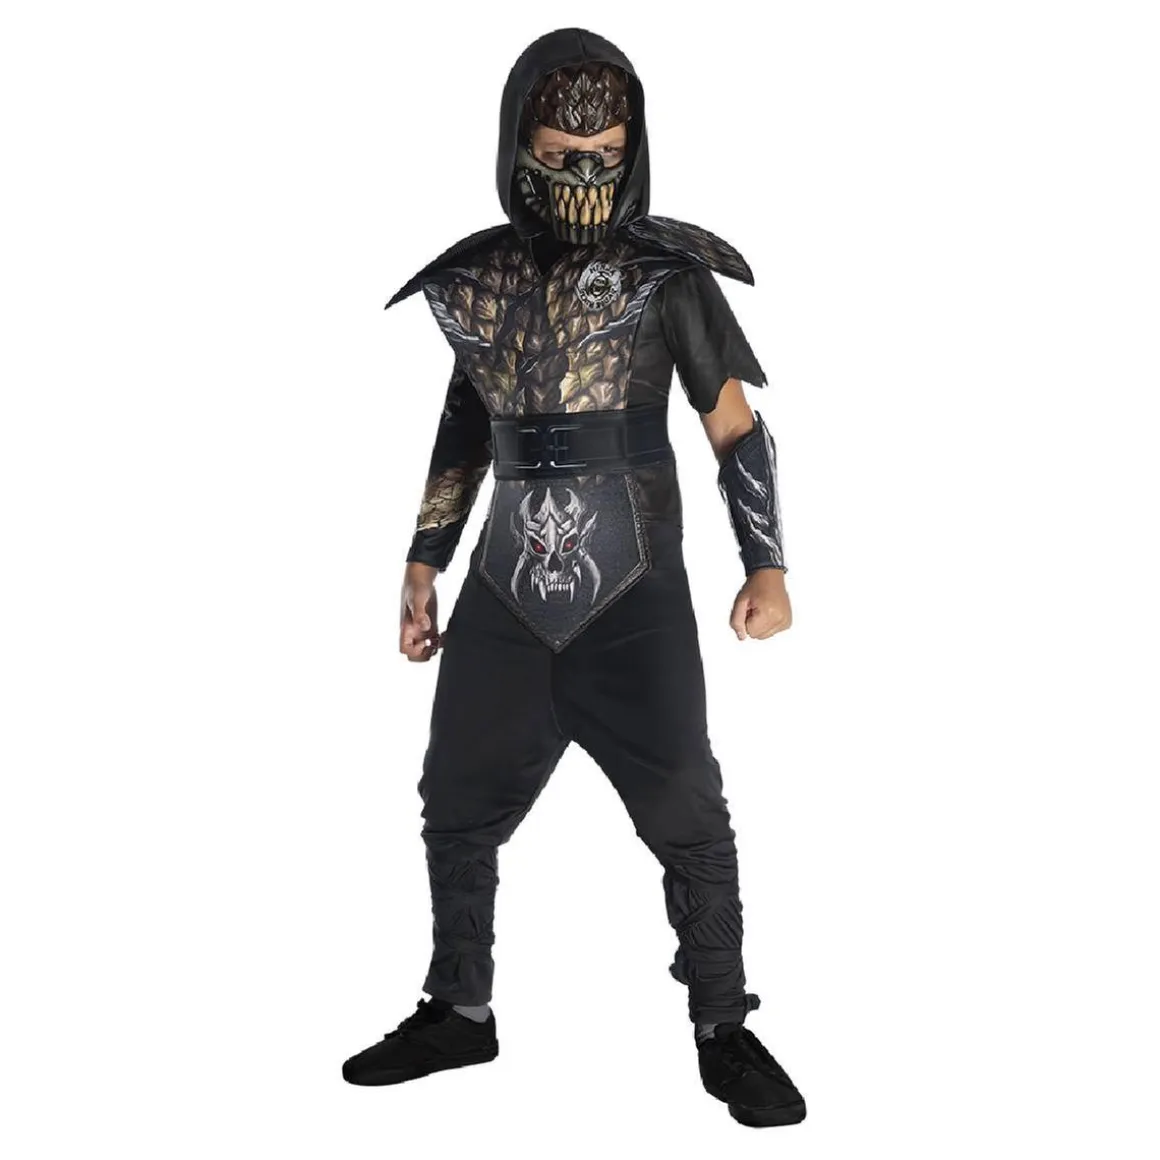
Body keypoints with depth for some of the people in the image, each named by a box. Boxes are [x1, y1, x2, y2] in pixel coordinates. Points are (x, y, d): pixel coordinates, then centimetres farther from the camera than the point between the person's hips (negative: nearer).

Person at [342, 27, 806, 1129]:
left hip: (634, 602, -4)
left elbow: (735, 426, -1)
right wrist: (423, 560, 15)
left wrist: (766, 563, -11)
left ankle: (724, 1030, 17)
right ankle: (459, 1011, 30)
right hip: (504, 598, 4)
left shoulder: (667, 273, -4)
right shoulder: (478, 277, 7)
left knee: (689, 818, -2)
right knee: (456, 807, 11)